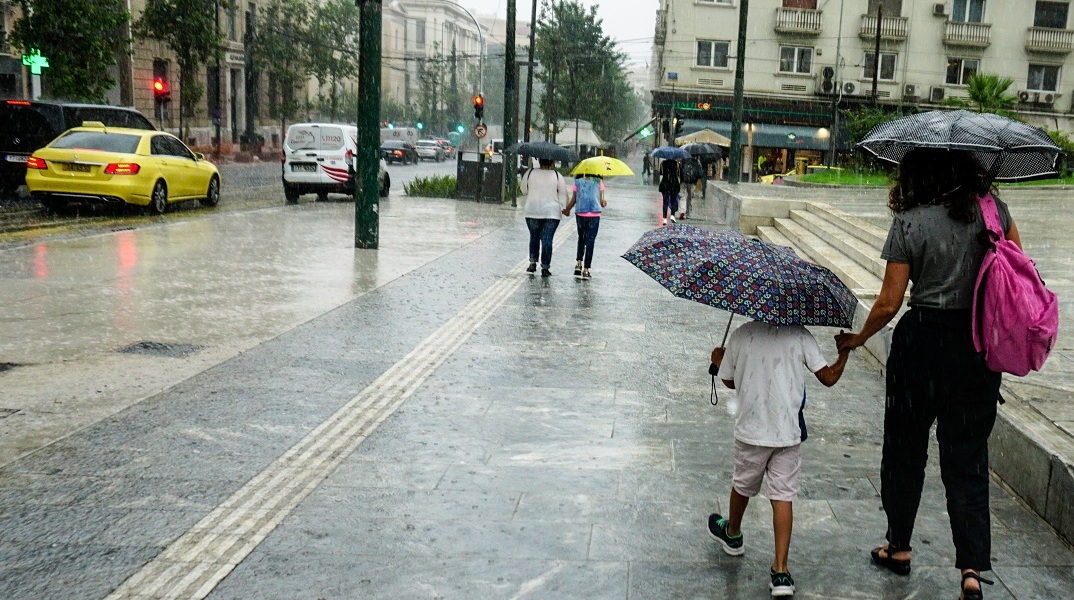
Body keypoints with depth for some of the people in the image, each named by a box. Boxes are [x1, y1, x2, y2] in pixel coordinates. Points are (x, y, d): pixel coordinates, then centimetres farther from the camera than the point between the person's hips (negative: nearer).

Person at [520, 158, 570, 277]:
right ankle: (545, 267, -2)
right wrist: (564, 208, 6)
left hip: (532, 212, 1)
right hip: (551, 213, -1)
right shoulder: (557, 176, -2)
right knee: (547, 239, 0)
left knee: (534, 237, 17)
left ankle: (533, 263, 12)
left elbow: (524, 191, 11)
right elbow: (563, 194, -1)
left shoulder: (530, 173, 1)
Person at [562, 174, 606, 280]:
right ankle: (586, 270, 4)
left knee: (581, 239, 22)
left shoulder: (577, 182, 2)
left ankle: (578, 263, 10)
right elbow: (602, 202, -1)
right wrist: (603, 203, 23)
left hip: (580, 215, 1)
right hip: (594, 215, -1)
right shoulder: (599, 182, 0)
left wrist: (566, 210, 21)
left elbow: (573, 201, 4)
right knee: (590, 241, 5)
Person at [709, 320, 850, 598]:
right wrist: (845, 352, 12)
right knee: (783, 496, 3)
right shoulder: (800, 335, -7)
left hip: (751, 431, 1)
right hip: (789, 432, 0)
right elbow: (828, 377, -6)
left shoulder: (741, 335, -5)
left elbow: (730, 381, 6)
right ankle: (781, 571, -2)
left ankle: (733, 534, 48)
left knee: (743, 485, 22)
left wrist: (719, 361, 27)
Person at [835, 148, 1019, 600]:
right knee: (967, 456, 10)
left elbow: (888, 303, -9)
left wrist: (858, 339, 7)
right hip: (980, 346, 3)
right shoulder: (993, 210, -2)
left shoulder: (909, 224, -12)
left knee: (906, 449, 15)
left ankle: (899, 548, 29)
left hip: (921, 343, -3)